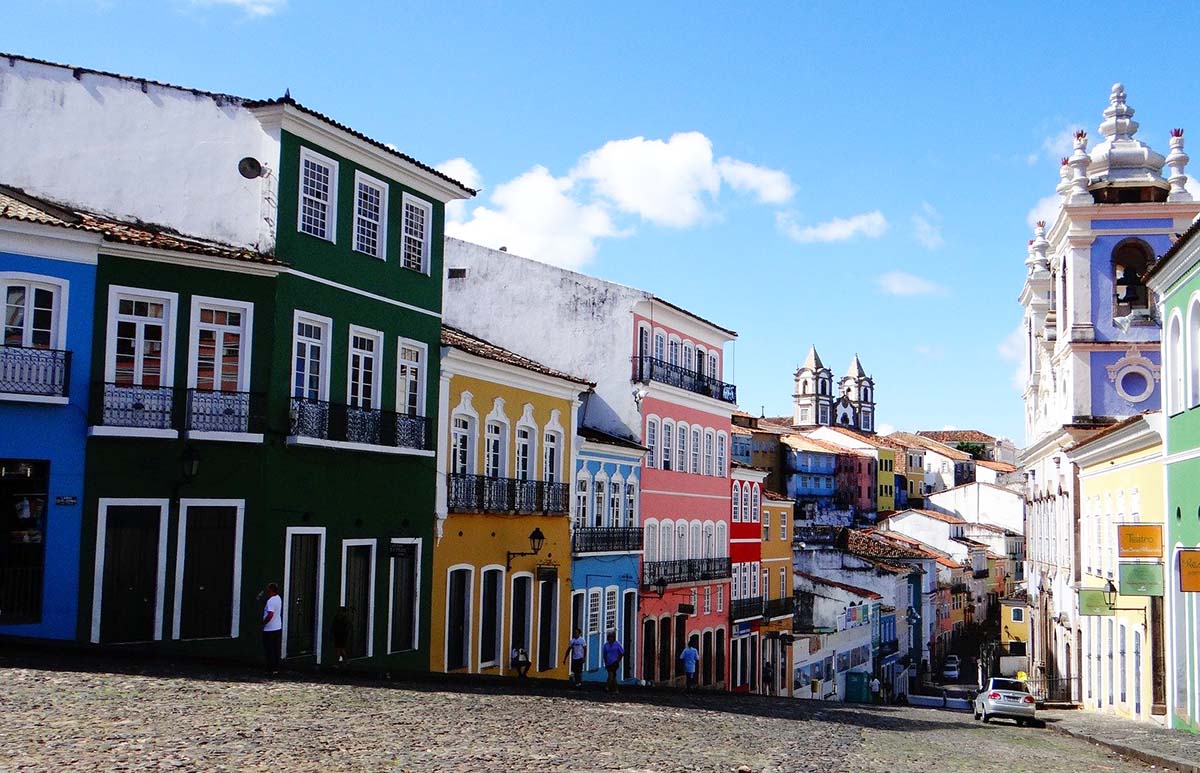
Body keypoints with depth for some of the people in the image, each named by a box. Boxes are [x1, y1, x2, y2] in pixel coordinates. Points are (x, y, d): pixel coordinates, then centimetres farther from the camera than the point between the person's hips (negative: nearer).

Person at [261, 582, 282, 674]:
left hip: (269, 629, -9)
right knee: (276, 650, 12)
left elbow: (270, 615, -28)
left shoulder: (271, 601, -20)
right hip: (278, 628, 9)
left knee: (269, 651, 0)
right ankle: (276, 668, 15)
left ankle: (270, 669, 2)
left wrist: (263, 623, -14)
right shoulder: (278, 598, 9)